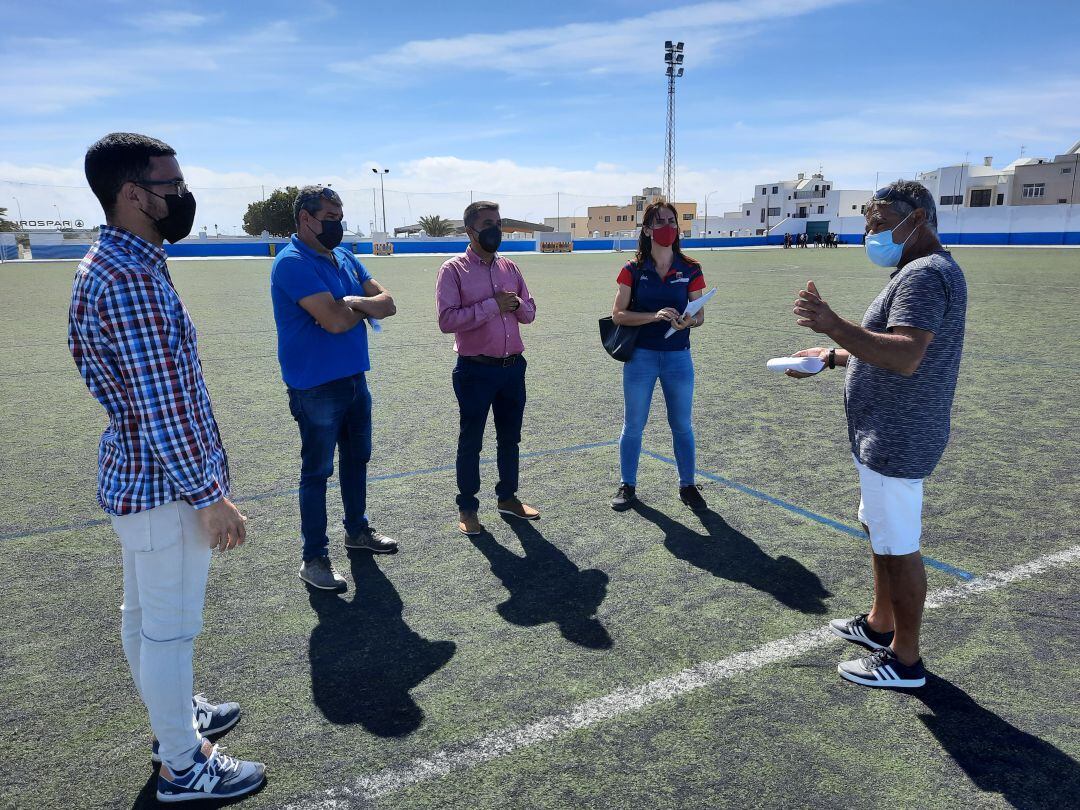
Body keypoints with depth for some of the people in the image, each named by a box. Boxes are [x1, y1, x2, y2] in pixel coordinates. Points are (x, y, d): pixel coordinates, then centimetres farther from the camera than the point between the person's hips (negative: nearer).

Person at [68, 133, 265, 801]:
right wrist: (210, 498, -19)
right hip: (165, 486, -10)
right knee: (170, 628, 5)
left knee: (144, 615, 23)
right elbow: (163, 409, -25)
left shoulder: (117, 263, 9)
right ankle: (184, 767, 23)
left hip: (137, 476, 10)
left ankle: (173, 715, 43)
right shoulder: (132, 279, -24)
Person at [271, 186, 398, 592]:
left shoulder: (344, 257, 9)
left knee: (356, 457, 20)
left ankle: (357, 529, 39)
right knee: (317, 470, 1)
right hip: (317, 386, -8)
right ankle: (314, 558, 13)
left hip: (354, 377, 8)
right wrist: (366, 306, -6)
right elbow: (336, 320, -27)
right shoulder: (293, 263, -18)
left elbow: (387, 302, 3)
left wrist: (355, 302, -18)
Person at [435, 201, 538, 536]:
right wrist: (493, 306, -20)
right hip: (476, 370, -5)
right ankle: (467, 508, 20)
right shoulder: (453, 270, -8)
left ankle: (507, 497, 33)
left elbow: (529, 313, 13)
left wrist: (517, 304, -9)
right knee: (470, 441, 6)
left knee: (510, 437, 16)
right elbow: (447, 320, -18)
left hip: (513, 368, 5)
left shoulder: (510, 268, 9)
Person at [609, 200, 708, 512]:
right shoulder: (633, 270, -3)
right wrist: (655, 315, -21)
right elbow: (617, 314, -7)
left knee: (682, 425, 10)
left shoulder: (690, 270, 0)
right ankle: (627, 486, 23)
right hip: (640, 356, -1)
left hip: (678, 357, 1)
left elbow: (699, 314, 4)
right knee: (633, 425, 8)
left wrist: (687, 321, -19)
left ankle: (687, 485, 26)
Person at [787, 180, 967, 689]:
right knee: (880, 532, 22)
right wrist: (831, 356, 20)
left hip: (896, 442, -11)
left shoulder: (925, 274, -20)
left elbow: (905, 358, -34)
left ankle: (904, 661, 14)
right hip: (888, 436, 11)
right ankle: (880, 624, 39)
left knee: (898, 547, 0)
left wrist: (835, 326, -39)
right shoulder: (922, 272, 15)